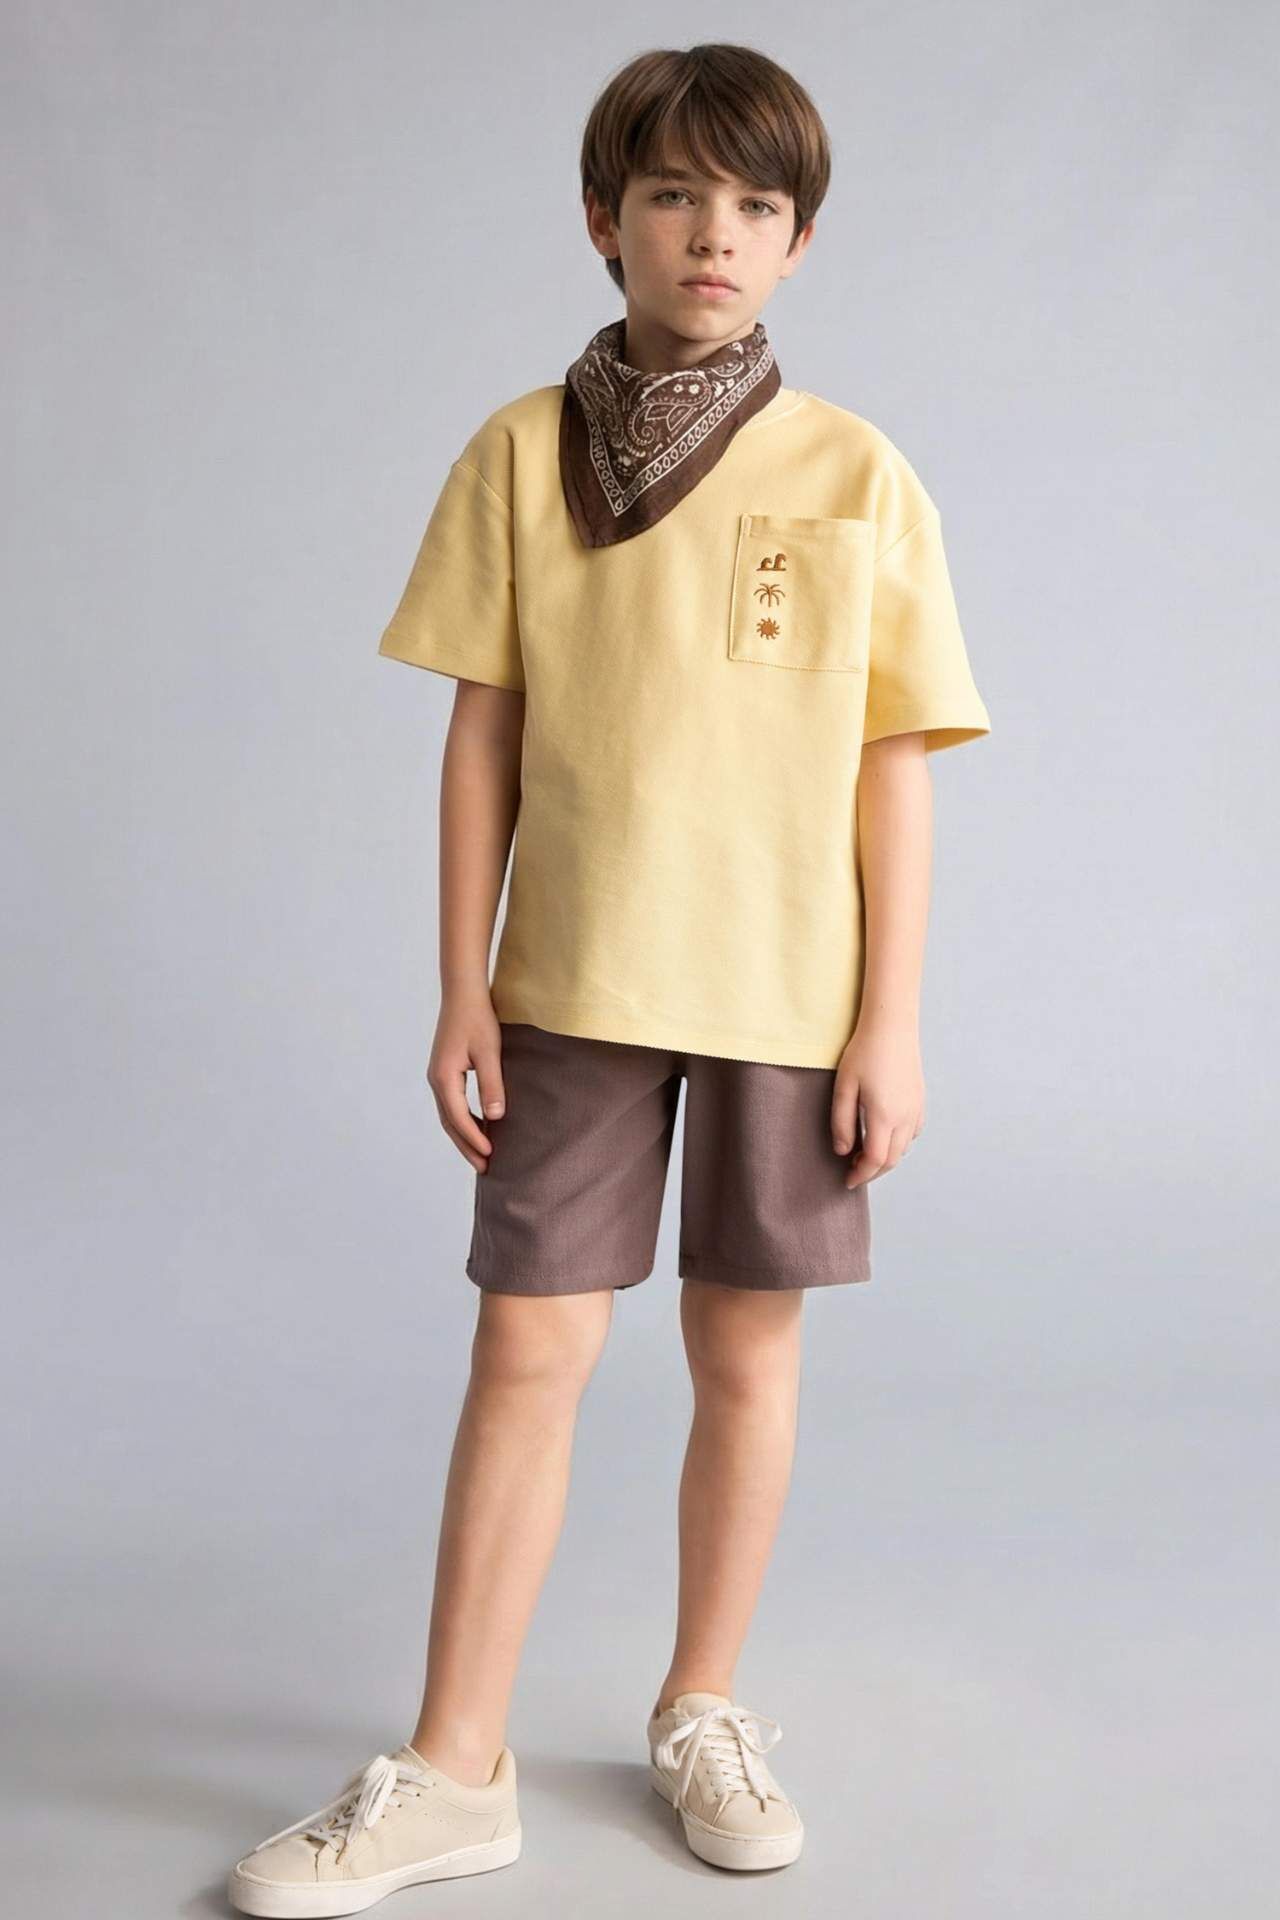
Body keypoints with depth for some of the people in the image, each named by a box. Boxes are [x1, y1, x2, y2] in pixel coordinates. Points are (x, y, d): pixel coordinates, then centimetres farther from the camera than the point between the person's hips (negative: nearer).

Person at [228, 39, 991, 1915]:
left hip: (791, 991, 0)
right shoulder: (519, 454, 1)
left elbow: (893, 764, 0)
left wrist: (892, 1017, -3)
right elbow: (484, 738, 2)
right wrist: (463, 988, -1)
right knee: (527, 1354, 2)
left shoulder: (858, 475, -1)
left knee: (747, 1348, 10)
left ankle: (702, 1710, 30)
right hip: (577, 984, 0)